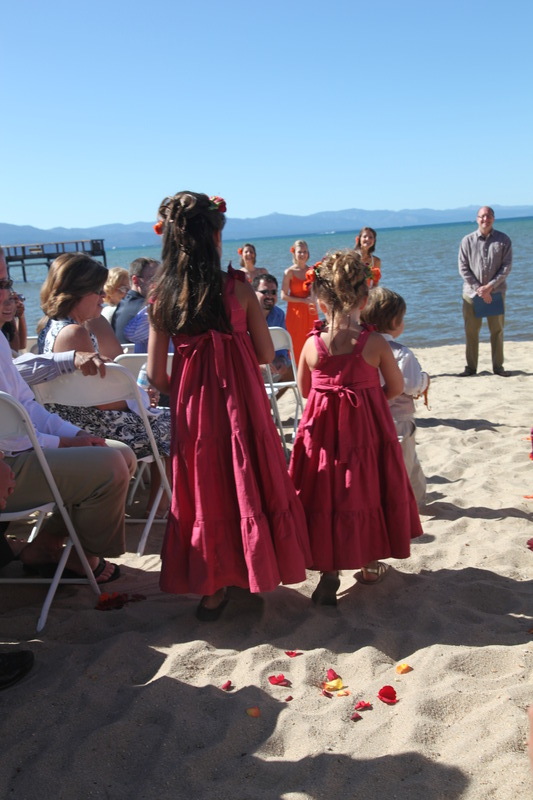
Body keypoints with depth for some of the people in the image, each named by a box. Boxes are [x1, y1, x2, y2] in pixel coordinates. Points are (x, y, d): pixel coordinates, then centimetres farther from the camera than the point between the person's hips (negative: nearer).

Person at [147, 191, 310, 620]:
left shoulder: (162, 297, -4)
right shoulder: (239, 288, -10)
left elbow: (157, 375, -4)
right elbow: (266, 354, -4)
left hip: (191, 405, 2)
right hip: (241, 401, -2)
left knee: (203, 487, 14)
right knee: (247, 484, 14)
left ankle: (210, 585, 21)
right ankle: (254, 566, 26)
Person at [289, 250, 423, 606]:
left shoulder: (312, 344, -9)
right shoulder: (374, 343, -13)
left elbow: (305, 389, 6)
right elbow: (396, 387, -1)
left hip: (323, 431, 1)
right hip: (367, 430, 0)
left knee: (327, 497, 9)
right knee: (367, 492, 16)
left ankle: (329, 577, 11)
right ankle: (370, 565, 33)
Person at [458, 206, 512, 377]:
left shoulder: (503, 240, 1)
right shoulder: (467, 241, 0)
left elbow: (507, 266, -3)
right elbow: (463, 268, -3)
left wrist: (490, 286, -13)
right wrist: (479, 288, -10)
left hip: (496, 292, 0)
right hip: (472, 293, 0)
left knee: (497, 330, 5)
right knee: (471, 331, 4)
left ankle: (498, 366, 14)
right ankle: (471, 367, 14)